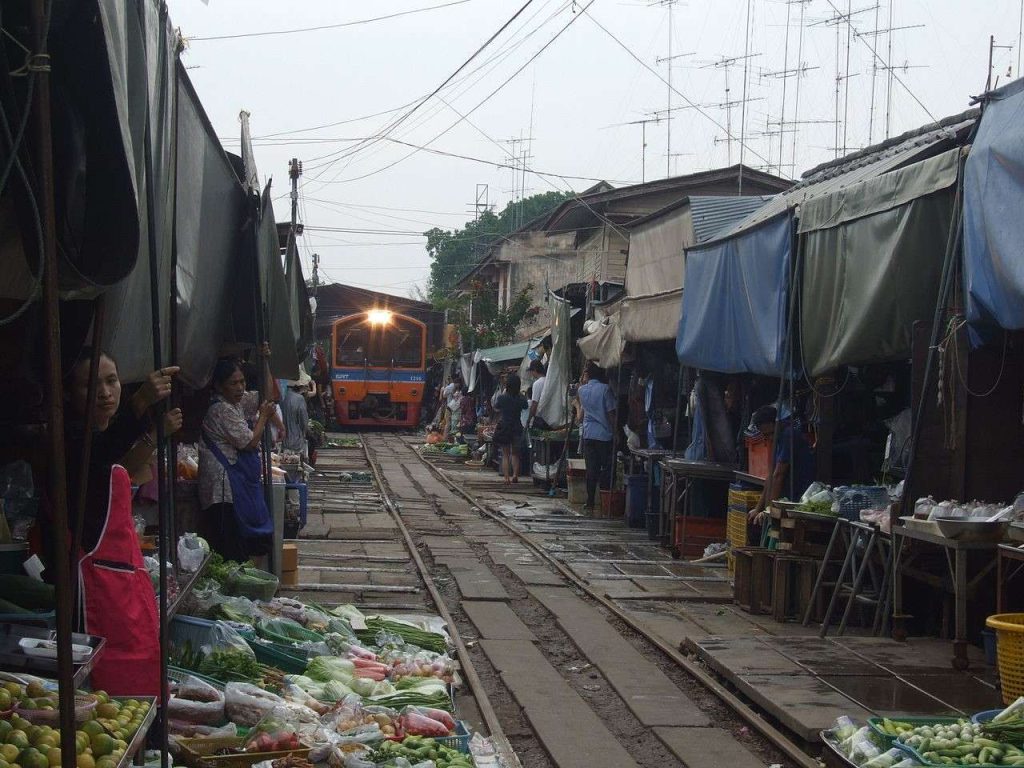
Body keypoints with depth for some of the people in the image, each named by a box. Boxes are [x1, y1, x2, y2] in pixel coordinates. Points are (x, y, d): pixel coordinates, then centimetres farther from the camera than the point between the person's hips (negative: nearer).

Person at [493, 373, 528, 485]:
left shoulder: (502, 397, -12)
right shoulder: (521, 399, -9)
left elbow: (496, 408, 6)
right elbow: (526, 407, 12)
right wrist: (520, 393, 14)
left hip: (504, 428, -1)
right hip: (517, 428, 1)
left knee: (505, 454, 6)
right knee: (515, 454, 19)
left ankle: (507, 478, -4)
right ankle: (515, 475, 8)